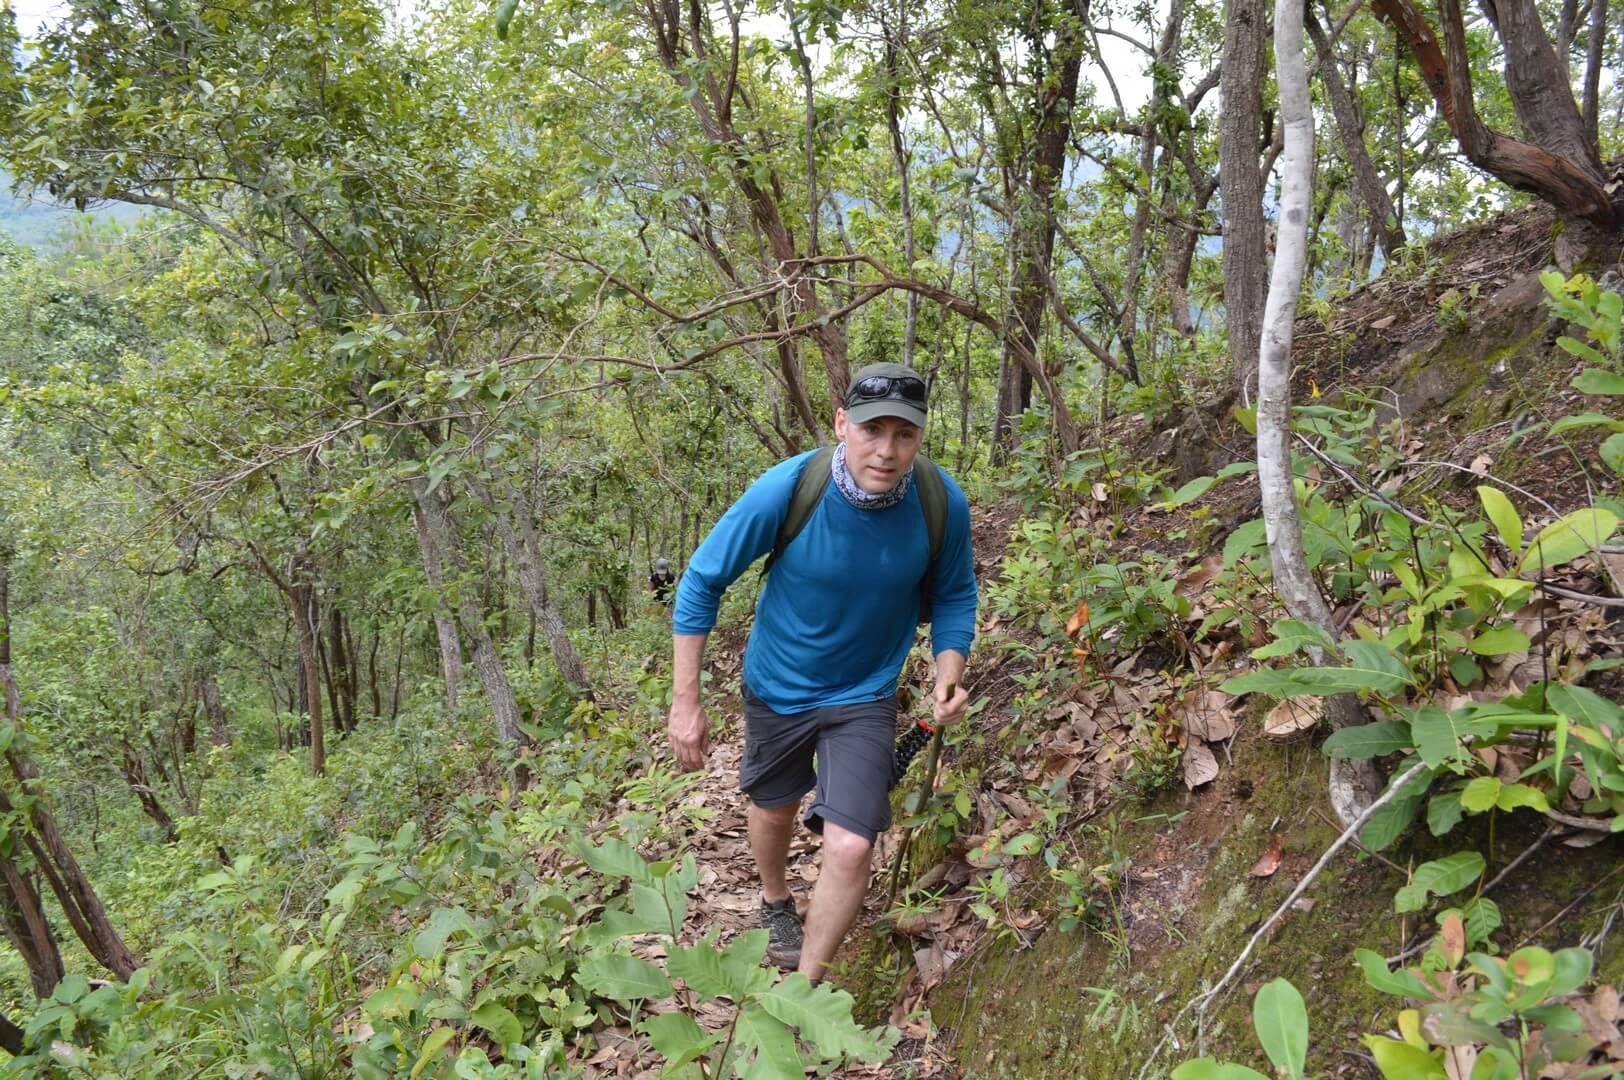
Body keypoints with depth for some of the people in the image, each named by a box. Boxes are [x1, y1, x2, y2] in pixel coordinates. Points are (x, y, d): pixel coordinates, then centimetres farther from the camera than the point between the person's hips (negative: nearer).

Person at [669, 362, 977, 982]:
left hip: (865, 695, 0)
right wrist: (685, 701, -16)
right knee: (774, 809, 24)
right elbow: (702, 582, -17)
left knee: (850, 848, -11)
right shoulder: (786, 490, -28)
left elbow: (954, 595, -2)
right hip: (777, 685, 0)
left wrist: (949, 671, -20)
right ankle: (776, 904, 58)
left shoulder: (942, 503, -22)